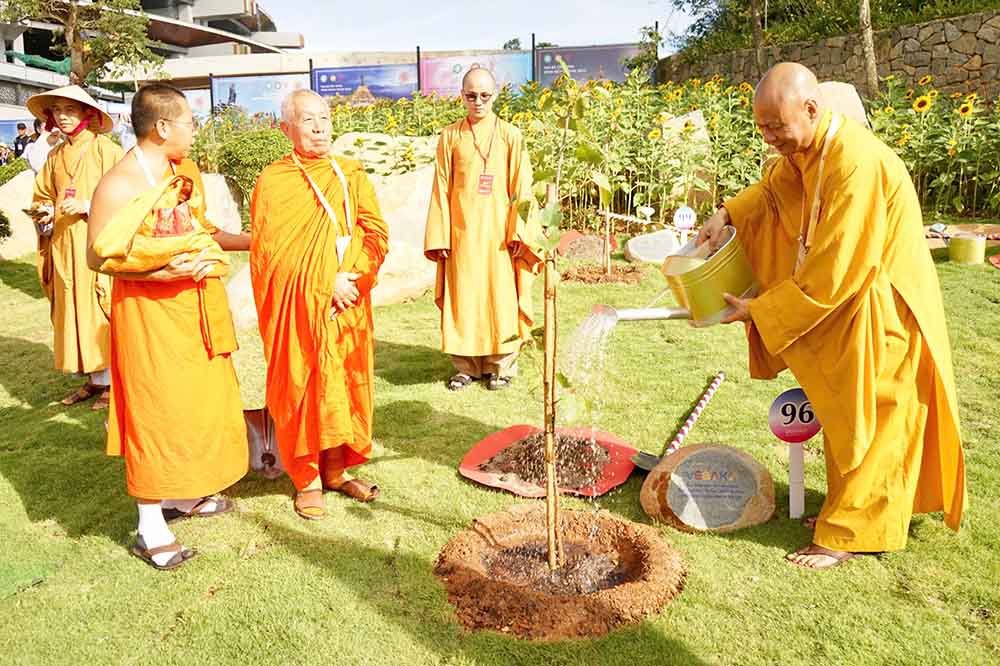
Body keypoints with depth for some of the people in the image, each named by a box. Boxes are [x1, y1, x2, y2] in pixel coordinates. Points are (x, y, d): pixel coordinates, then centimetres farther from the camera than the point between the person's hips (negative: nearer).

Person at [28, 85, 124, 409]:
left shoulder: (106, 150, -4)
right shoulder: (56, 156, 14)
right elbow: (44, 196, 23)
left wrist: (88, 206, -17)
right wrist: (45, 212, 2)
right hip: (65, 246, 6)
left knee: (102, 309, -4)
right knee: (73, 309, 7)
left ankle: (114, 379, 7)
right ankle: (95, 379, 16)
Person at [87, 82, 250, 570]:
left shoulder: (188, 171, 8)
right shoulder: (120, 185, -16)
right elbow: (98, 257, -15)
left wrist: (253, 241, 15)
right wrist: (159, 273, -25)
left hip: (197, 305, 8)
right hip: (150, 310, -8)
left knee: (200, 400, 17)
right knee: (156, 410, -1)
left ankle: (185, 493, 36)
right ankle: (150, 526, 12)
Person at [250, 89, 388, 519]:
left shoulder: (351, 175, 8)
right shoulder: (272, 183, -3)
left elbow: (376, 233, 2)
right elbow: (270, 254, -9)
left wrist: (350, 278, -13)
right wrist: (325, 285, -14)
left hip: (347, 305, 4)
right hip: (298, 307, -4)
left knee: (346, 386, 9)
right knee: (301, 388, 2)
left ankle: (336, 470, 23)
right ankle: (307, 481, 15)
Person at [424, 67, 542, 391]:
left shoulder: (510, 136, 1)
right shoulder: (450, 136, 5)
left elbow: (521, 188, -1)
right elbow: (441, 189, 3)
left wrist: (518, 233, -8)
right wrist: (439, 237, -2)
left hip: (497, 231, -1)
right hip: (461, 231, 1)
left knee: (500, 297, 4)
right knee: (462, 298, 5)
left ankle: (501, 365, 17)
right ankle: (466, 365, 18)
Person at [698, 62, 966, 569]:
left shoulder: (857, 165, -30)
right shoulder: (808, 148, -3)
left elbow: (831, 274, -30)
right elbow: (774, 184, 19)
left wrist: (758, 311, -21)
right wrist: (726, 214, 0)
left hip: (881, 309, -9)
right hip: (847, 301, 9)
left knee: (864, 423, 3)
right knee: (841, 413, 18)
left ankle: (850, 533, 18)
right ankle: (847, 506, 35)